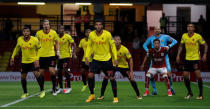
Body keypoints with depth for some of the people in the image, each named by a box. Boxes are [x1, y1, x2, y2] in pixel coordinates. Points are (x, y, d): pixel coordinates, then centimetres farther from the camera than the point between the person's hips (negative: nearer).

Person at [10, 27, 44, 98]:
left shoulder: (34, 40, -15)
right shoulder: (20, 39, -6)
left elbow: (39, 49, -5)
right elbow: (17, 48, 13)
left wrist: (37, 59, -14)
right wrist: (12, 57, 11)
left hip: (33, 60, -3)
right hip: (24, 61, 4)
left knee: (36, 74, -19)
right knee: (23, 77, 3)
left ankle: (42, 90, -6)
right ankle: (25, 93, 22)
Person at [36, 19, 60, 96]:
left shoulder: (53, 33, -3)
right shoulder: (39, 33, -3)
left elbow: (57, 42, 9)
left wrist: (58, 51, -1)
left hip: (51, 54, -1)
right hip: (41, 55, 1)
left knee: (52, 71, -12)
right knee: (41, 72, 3)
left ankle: (54, 89, 1)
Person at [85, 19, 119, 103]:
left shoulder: (107, 34, -12)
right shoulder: (91, 35, -5)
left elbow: (113, 46, -5)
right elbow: (89, 46, 8)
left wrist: (115, 58, -10)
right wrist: (86, 57, -2)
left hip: (107, 59, -2)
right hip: (96, 58, 2)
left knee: (111, 77, -3)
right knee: (90, 75, -8)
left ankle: (115, 97, 9)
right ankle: (92, 95, 10)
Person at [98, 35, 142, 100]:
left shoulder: (124, 49, -24)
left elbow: (130, 59, -15)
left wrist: (131, 71, -18)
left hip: (124, 66, -1)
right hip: (114, 65, 1)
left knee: (131, 79, -9)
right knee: (106, 77, -15)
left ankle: (138, 95, 9)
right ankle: (102, 95, -5)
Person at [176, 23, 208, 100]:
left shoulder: (198, 36, -9)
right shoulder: (184, 36, 1)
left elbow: (205, 45, -1)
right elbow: (181, 46, 15)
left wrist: (204, 54, -13)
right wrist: (178, 55, 7)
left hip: (196, 58, -4)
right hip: (187, 59, 4)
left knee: (198, 75, -13)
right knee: (185, 76, 2)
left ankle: (201, 94, -5)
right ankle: (190, 93, 20)